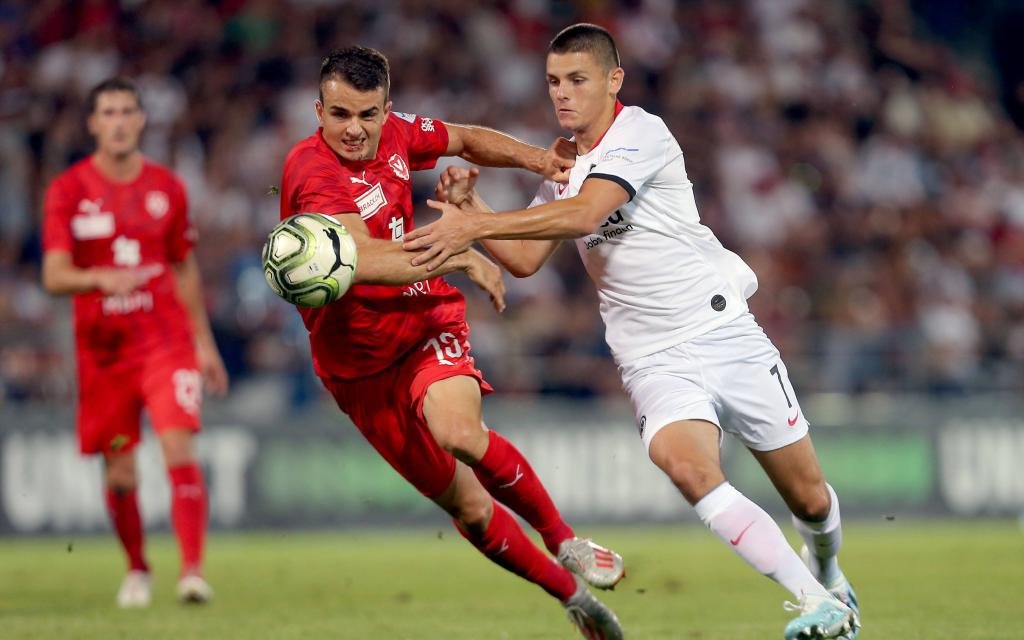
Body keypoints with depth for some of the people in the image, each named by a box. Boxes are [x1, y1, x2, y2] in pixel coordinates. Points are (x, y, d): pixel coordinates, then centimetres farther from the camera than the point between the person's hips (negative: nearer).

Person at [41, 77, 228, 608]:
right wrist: (100, 279, -33)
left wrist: (203, 341, 15)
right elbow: (54, 276, -12)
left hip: (167, 340, 0)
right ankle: (137, 571, 27)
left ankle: (193, 570, -22)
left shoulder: (167, 187, 5)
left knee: (179, 449, -18)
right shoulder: (68, 191, -3)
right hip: (102, 347, 0)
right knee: (119, 473, 6)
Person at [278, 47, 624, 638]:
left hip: (428, 325, 2)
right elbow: (363, 258, -41)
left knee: (459, 432, -31)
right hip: (360, 362, -2)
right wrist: (462, 258, -39)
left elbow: (465, 140, 18)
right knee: (468, 509, 1)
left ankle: (565, 541, -13)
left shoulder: (394, 133, -4)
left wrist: (536, 159, 1)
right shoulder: (314, 174, -25)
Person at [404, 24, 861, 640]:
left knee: (810, 499, 4)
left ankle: (826, 567, 41)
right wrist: (467, 207, -4)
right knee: (686, 465, -29)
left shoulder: (641, 133, -11)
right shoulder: (563, 169, 12)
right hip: (657, 362, 4)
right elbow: (525, 259, 11)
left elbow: (584, 214, -26)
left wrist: (475, 225, -29)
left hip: (725, 331, -4)